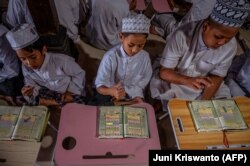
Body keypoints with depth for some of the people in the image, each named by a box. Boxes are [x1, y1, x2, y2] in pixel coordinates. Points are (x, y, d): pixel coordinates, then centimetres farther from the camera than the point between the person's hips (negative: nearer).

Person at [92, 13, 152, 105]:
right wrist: (112, 91, -41)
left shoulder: (145, 57, -11)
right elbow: (99, 86, -21)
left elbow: (141, 83, -1)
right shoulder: (110, 56, -20)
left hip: (131, 96, 2)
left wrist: (137, 96, -19)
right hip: (109, 95, -2)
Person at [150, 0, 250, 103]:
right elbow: (164, 72, -22)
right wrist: (188, 80, -41)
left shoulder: (230, 46, -16)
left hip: (203, 87, 4)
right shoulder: (182, 36, -26)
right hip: (174, 83, -3)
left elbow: (217, 77, -8)